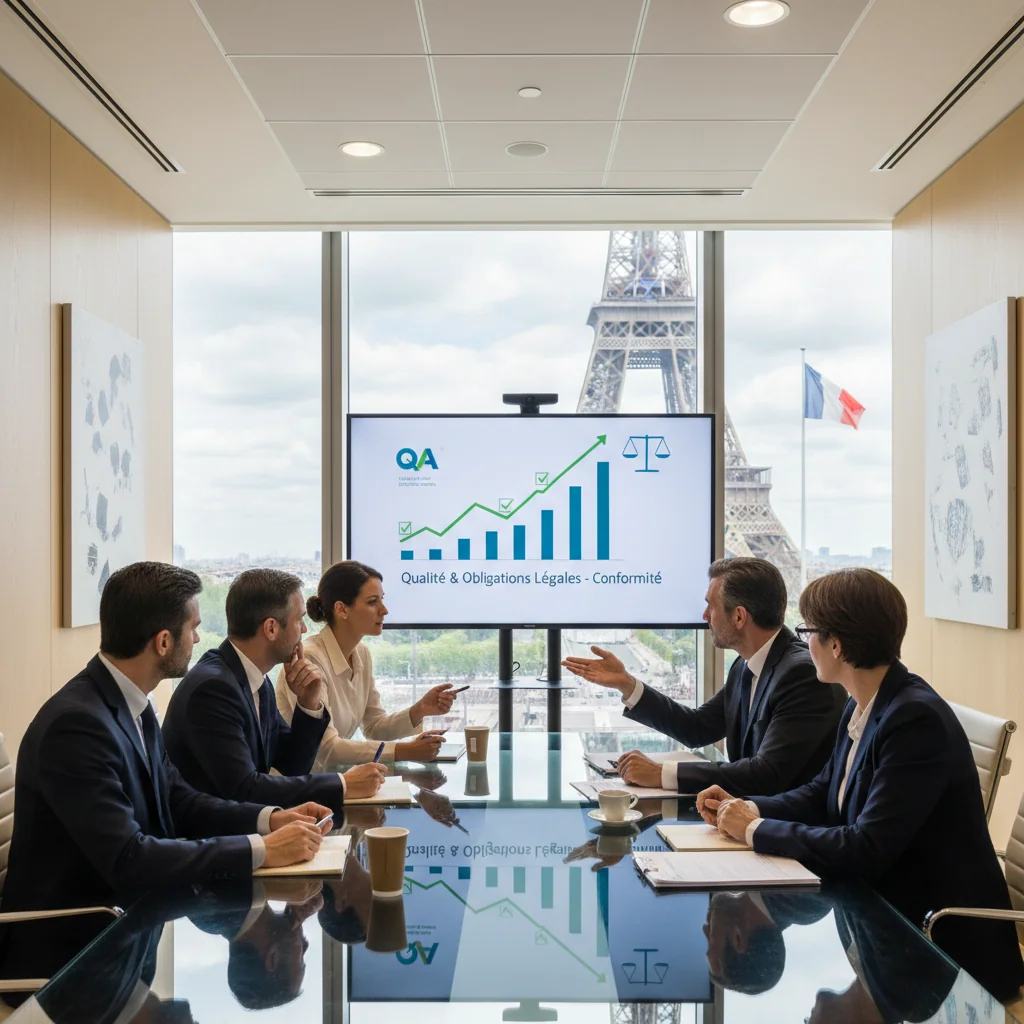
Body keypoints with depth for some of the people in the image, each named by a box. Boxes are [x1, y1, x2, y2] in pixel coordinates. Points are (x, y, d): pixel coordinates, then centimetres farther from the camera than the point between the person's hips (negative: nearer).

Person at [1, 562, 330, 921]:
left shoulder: (132, 702, 3)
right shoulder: (76, 722, -25)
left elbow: (175, 800, 11)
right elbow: (127, 860, -29)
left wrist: (269, 819, -4)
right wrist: (262, 850, -25)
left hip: (122, 908, 8)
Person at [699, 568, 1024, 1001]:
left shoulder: (918, 720, -24)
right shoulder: (861, 708, 3)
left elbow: (865, 850, -28)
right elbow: (822, 793, 14)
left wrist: (757, 829, -18)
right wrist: (749, 808, -4)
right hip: (883, 912, 8)